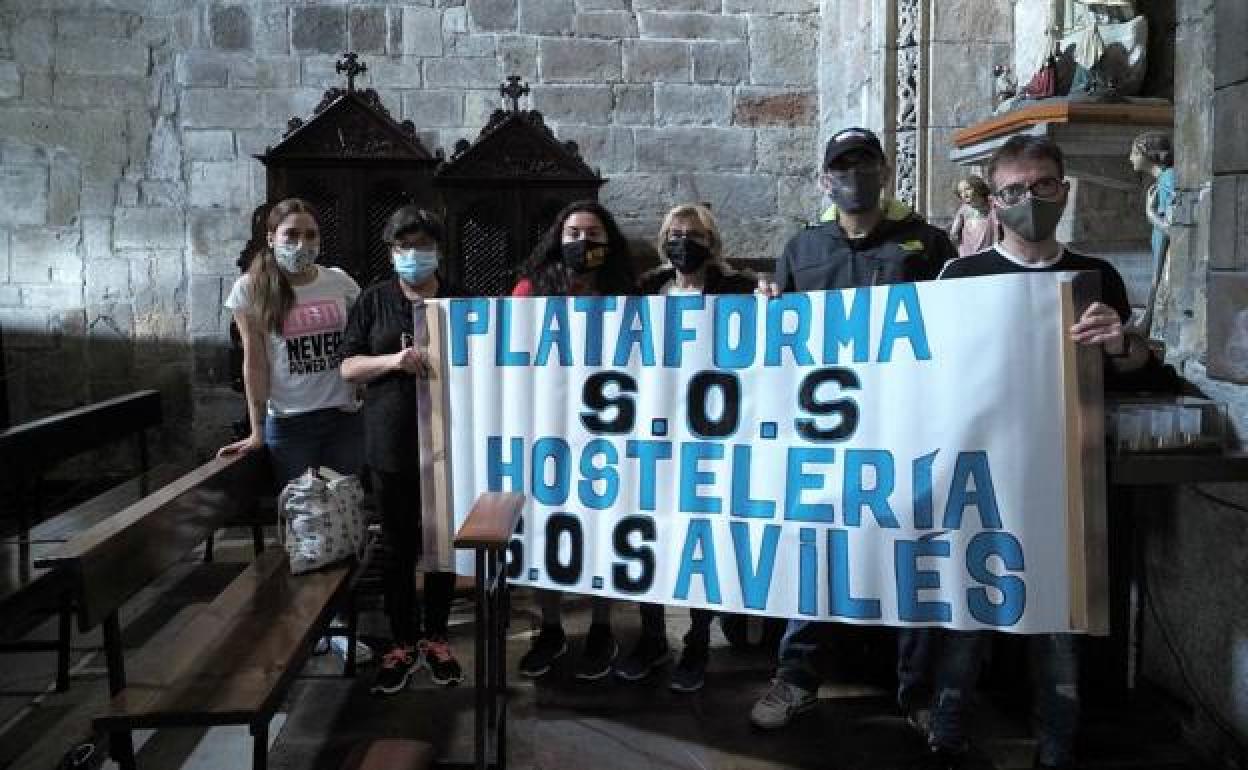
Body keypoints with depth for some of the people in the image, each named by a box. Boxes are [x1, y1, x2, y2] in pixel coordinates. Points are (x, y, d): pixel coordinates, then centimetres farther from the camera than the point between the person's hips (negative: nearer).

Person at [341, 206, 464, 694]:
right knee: (398, 547, 7)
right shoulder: (374, 300, 4)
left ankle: (435, 638, 25)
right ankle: (403, 643, 21)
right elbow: (348, 368, 1)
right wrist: (393, 361, -16)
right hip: (391, 444, 0)